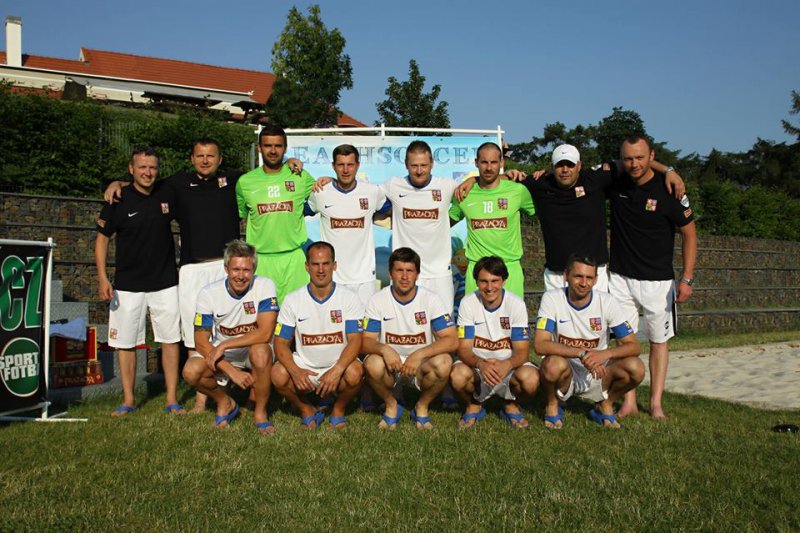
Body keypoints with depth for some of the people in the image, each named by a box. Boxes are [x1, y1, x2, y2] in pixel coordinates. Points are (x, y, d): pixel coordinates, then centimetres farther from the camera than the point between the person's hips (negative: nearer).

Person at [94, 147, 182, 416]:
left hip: (165, 283, 1)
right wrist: (102, 278, -7)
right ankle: (128, 400, 18)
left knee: (170, 340, 2)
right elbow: (102, 238, 1)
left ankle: (172, 399, 11)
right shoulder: (119, 200, -4)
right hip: (128, 285, -1)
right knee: (126, 342, 5)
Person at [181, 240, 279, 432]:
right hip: (221, 354, 2)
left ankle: (260, 412, -11)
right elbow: (201, 342, -13)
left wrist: (223, 346, -27)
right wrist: (232, 371, -22)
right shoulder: (209, 293, -14)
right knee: (191, 372, -24)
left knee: (260, 351, -36)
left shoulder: (264, 286, -19)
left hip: (255, 349, -2)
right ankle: (225, 403, 8)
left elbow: (265, 333, -27)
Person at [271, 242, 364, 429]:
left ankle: (338, 409, 1)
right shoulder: (293, 300, -4)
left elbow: (355, 340, -14)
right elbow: (281, 342, -6)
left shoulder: (348, 298, -7)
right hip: (304, 366, 1)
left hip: (338, 366, -1)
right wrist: (295, 371, -26)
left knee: (355, 372, -33)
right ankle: (306, 409, 3)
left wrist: (336, 371, -31)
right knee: (278, 374, -28)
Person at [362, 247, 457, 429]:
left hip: (421, 365, 0)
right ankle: (391, 406, -1)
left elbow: (452, 340, -16)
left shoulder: (431, 300, -9)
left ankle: (422, 407, -2)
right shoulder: (378, 301, -6)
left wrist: (419, 354, -31)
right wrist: (384, 349, -34)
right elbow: (366, 341, -10)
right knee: (373, 364, -33)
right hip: (390, 363, 0)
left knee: (443, 362, -31)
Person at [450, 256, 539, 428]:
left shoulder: (516, 304, -11)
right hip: (477, 364, 0)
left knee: (530, 378, -32)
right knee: (457, 375, -33)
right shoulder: (468, 303, -10)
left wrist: (507, 364, -37)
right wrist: (481, 364, -36)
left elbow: (522, 351, -13)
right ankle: (474, 406, 3)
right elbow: (464, 349, -13)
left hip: (508, 365, 0)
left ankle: (512, 406, 5)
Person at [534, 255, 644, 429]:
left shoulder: (606, 302, -8)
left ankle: (605, 405, 7)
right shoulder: (551, 299, -14)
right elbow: (540, 344, -24)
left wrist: (605, 354, -30)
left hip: (597, 372, 3)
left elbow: (634, 346, -10)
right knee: (554, 364, -36)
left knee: (635, 368, -23)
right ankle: (552, 406, -2)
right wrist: (582, 353, -33)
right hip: (564, 374, -2)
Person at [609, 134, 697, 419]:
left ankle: (656, 403, 16)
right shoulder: (616, 183, -2)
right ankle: (629, 402, 10)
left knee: (658, 340, 7)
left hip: (658, 280, -2)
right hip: (620, 278, 2)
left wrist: (687, 278, -9)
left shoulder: (668, 190, -10)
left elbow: (689, 233, -3)